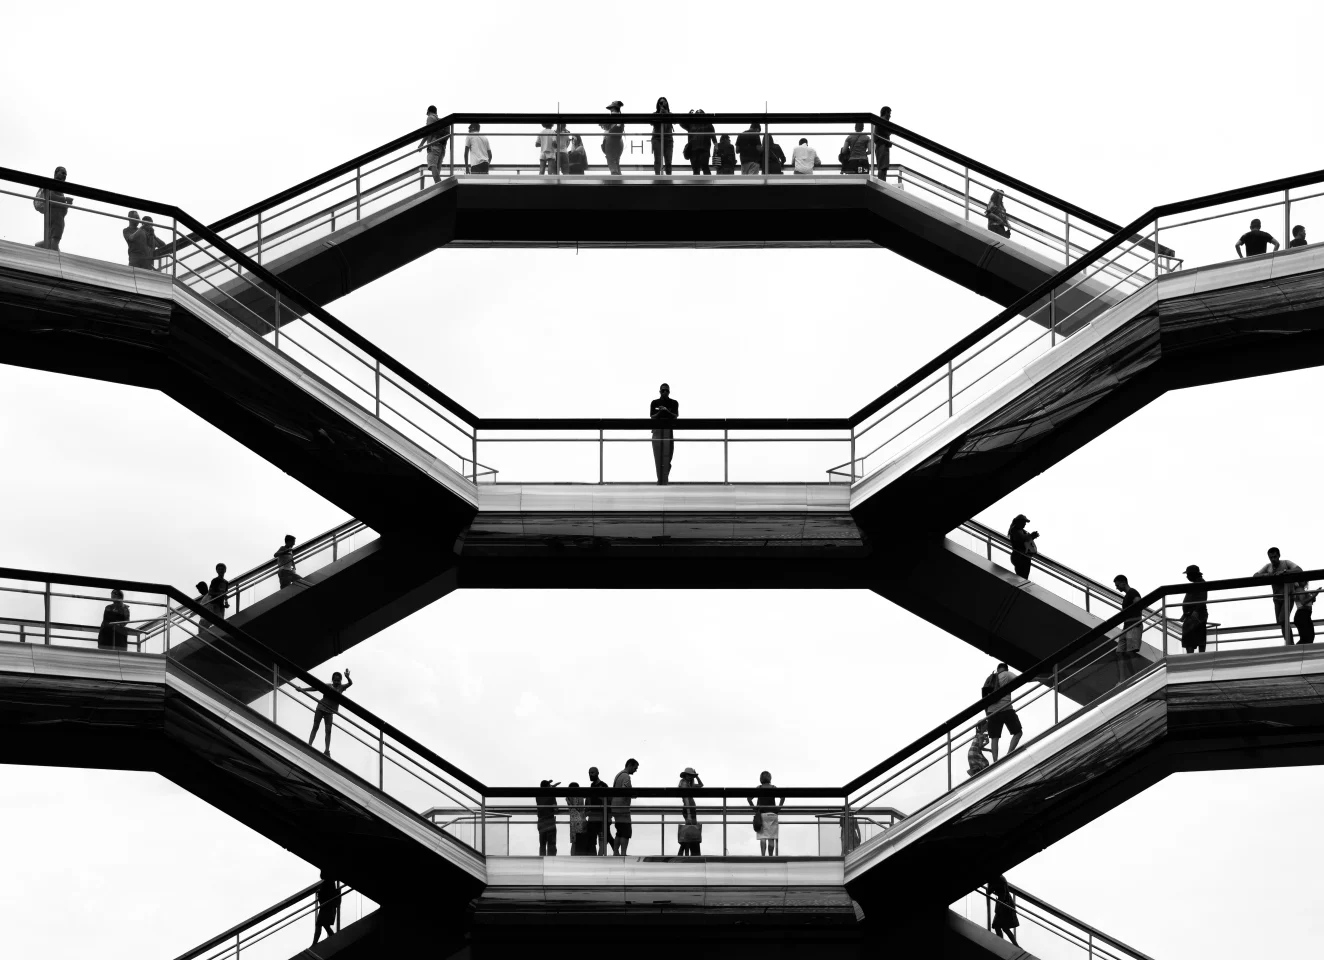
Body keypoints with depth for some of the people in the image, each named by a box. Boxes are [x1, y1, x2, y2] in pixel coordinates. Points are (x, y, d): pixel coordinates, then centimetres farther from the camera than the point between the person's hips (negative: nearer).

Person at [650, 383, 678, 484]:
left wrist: (667, 411, -21)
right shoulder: (654, 403, 6)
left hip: (669, 430, -1)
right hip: (657, 430, 1)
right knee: (658, 456, -2)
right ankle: (660, 478, 1)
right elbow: (652, 417, 1)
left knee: (667, 456, -6)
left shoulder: (674, 403, 5)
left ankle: (665, 479, -4)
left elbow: (676, 416, -5)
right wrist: (659, 412, -18)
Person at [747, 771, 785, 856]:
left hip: (761, 814, 0)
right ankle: (770, 856, 0)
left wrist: (754, 808, 0)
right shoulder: (774, 788, 4)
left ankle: (763, 855, -19)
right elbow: (783, 796, -10)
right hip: (772, 813, 0)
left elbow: (749, 798, -7)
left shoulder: (758, 789, 4)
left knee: (762, 838, -5)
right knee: (771, 838, 2)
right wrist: (778, 807, -2)